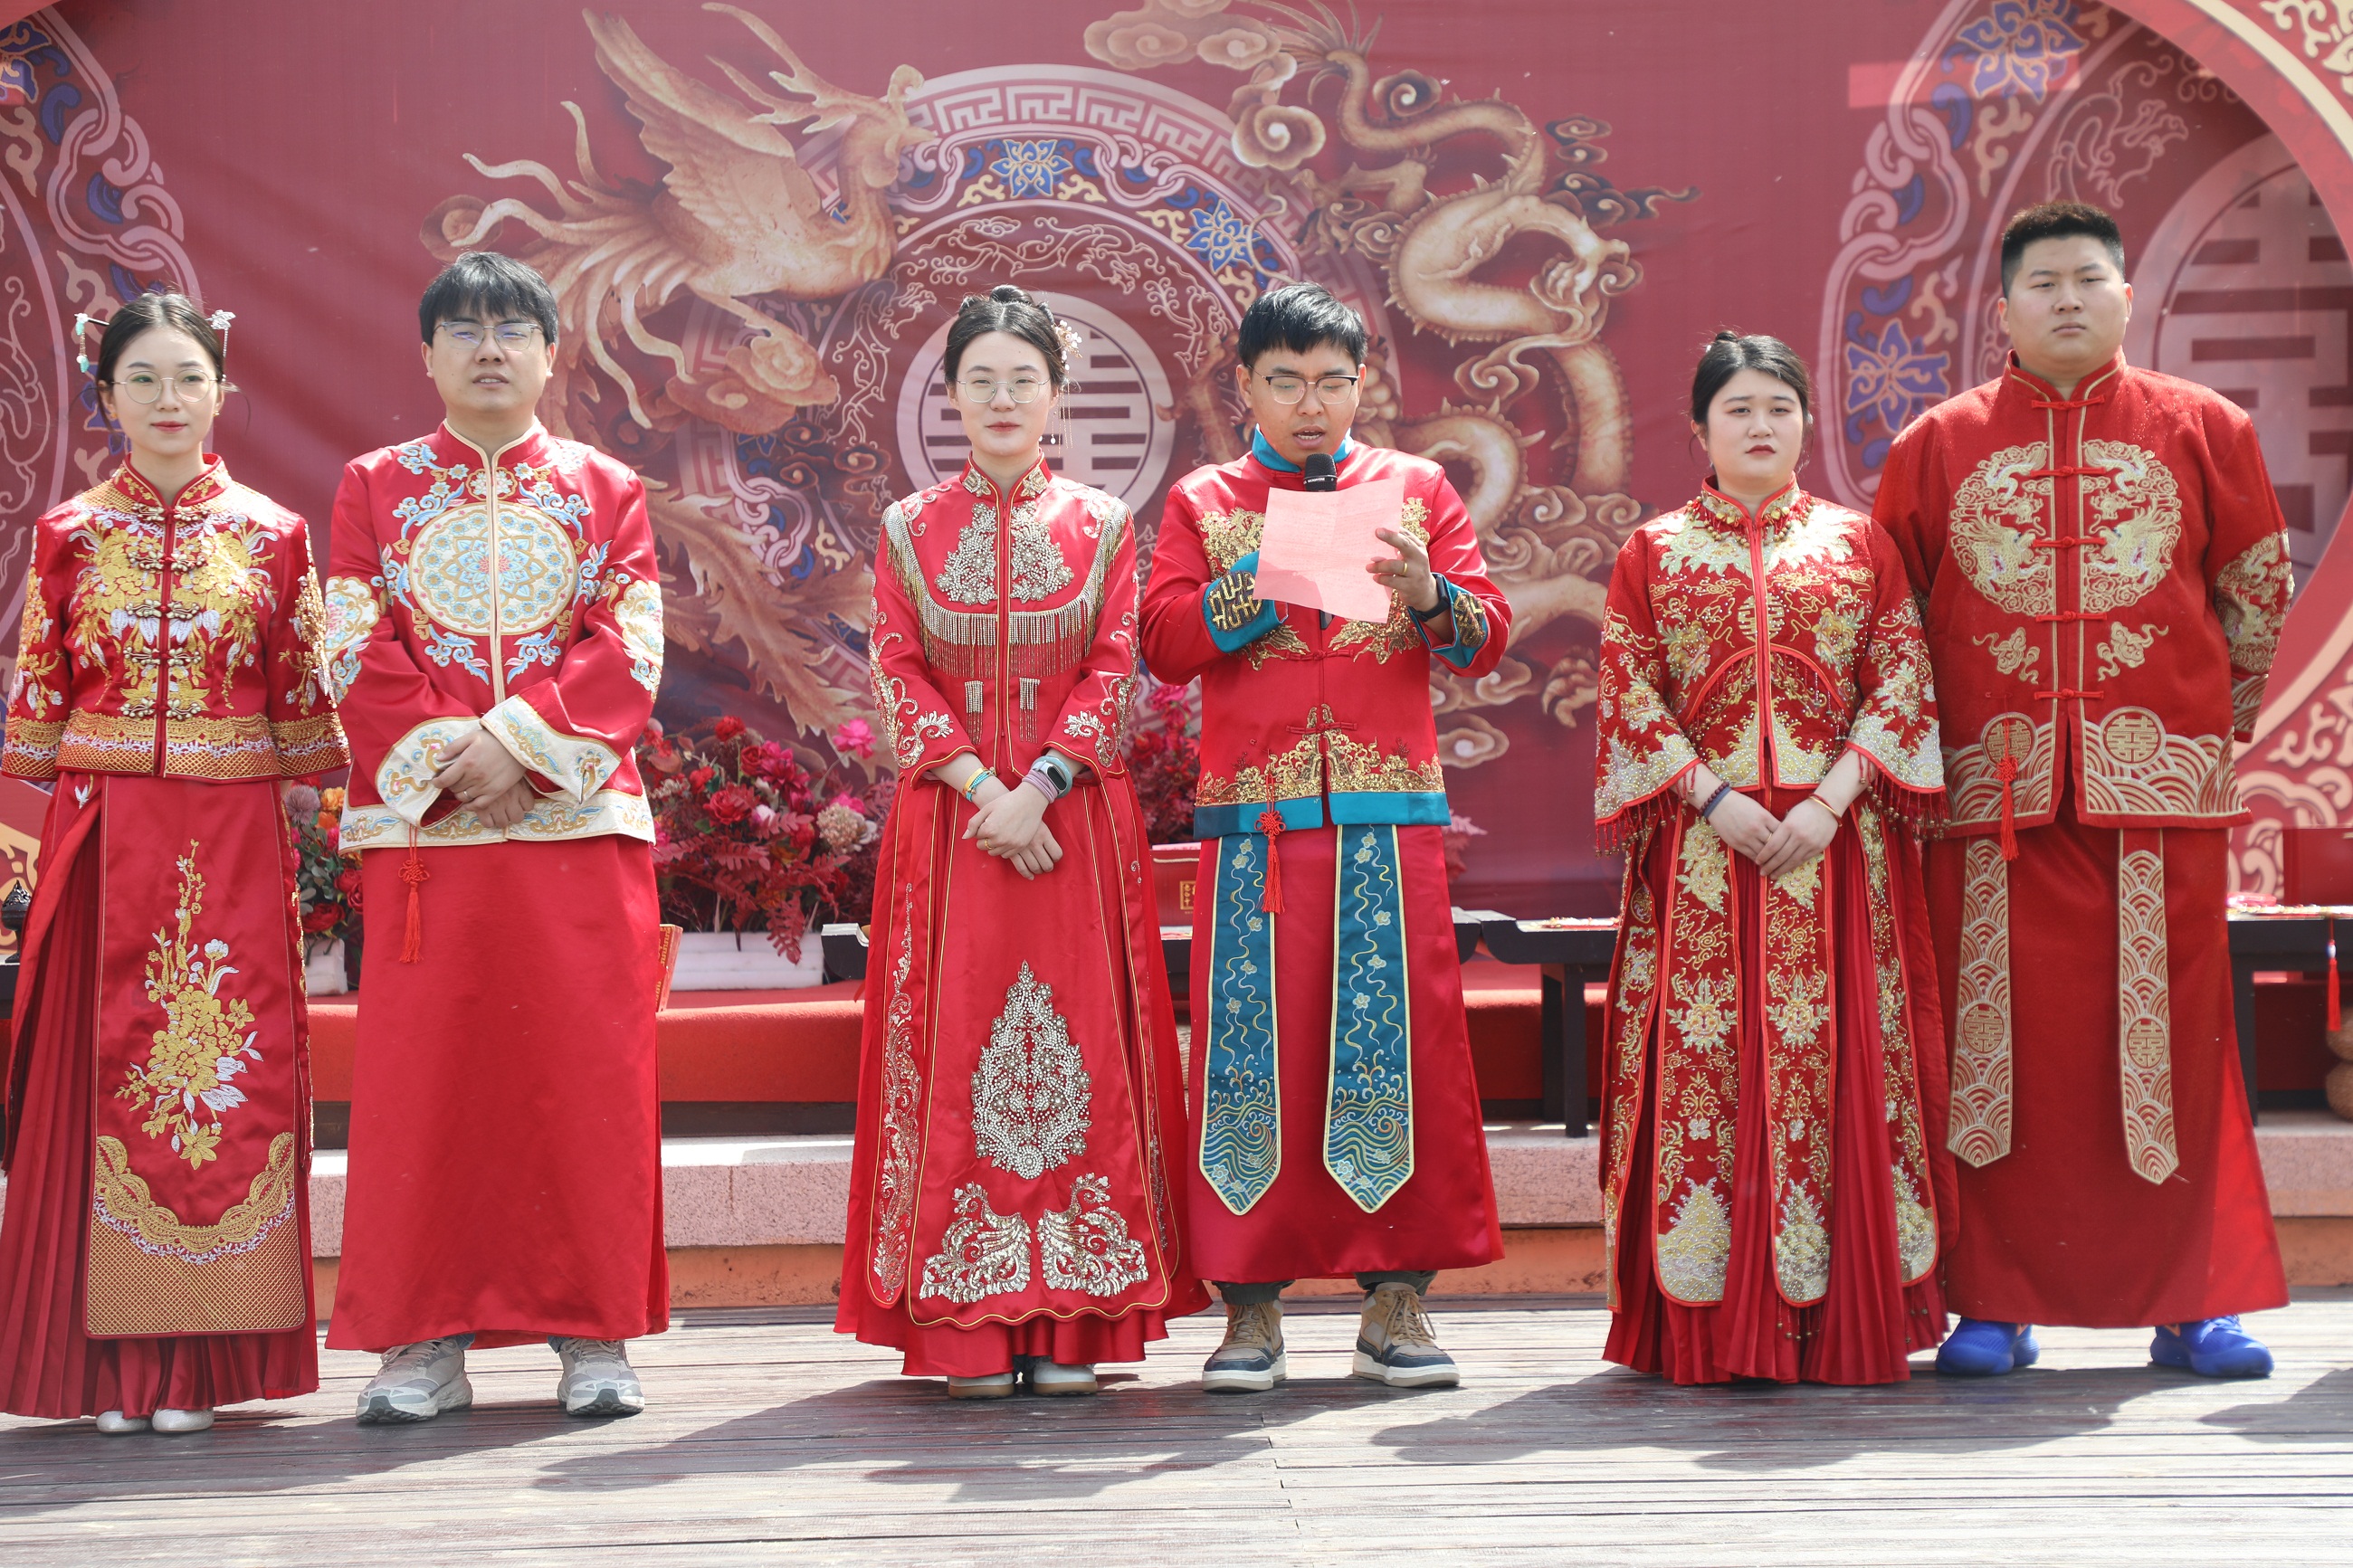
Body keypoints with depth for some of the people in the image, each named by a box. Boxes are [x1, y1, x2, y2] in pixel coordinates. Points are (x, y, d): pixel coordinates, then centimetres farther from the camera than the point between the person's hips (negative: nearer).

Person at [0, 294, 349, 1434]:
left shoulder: (272, 537, 7)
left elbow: (303, 703, 7)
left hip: (233, 836, 0)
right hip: (104, 836, 0)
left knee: (231, 1065, -3)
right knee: (106, 1062, -1)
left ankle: (202, 1356, 4)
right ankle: (118, 1358, 5)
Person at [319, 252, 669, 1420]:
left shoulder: (606, 490, 11)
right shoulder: (376, 487, 12)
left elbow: (631, 654, 0)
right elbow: (355, 653, 2)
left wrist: (518, 743, -13)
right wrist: (445, 758, -12)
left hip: (577, 813, 0)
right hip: (420, 823, 0)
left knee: (583, 1071, -2)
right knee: (422, 1069, -2)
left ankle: (593, 1332, 4)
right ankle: (424, 1337, 3)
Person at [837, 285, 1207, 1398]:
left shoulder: (1102, 527, 7)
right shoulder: (909, 530, 8)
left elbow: (1112, 675, 0)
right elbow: (899, 680, 1)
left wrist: (1037, 790, -14)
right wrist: (980, 786, -12)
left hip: (1076, 820, 0)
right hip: (946, 821, 0)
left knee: (1078, 1051, -3)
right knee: (955, 1052, -4)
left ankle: (1071, 1323, 1)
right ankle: (969, 1328, -1)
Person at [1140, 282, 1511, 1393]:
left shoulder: (1417, 489, 12)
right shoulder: (1203, 503, 12)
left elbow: (1486, 641, 4)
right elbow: (1164, 641, 0)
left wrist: (1428, 594, -16)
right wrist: (1260, 582, -14)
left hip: (1391, 811, 0)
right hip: (1252, 815, 0)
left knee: (1398, 1039, -3)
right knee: (1251, 1041, -3)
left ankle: (1395, 1300, 2)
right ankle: (1251, 1304, 3)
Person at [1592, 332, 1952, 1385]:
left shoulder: (1858, 544, 10)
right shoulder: (1653, 552, 9)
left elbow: (1903, 684, 2)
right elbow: (1630, 695, 1)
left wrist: (1829, 802, -11)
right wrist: (1715, 799, -11)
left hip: (1836, 841, 1)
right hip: (1701, 840, 0)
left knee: (1837, 1060, -2)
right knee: (1705, 1059, -4)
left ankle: (1843, 1322, 3)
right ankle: (1708, 1325, 0)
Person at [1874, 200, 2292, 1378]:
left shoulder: (2201, 430, 7)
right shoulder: (1935, 447, 7)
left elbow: (2260, 590, 16)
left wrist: (2217, 716, 18)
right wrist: (1926, 744, 11)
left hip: (2160, 786, 0)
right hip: (1994, 789, 0)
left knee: (2170, 1036, 1)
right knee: (1998, 1036, 1)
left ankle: (2194, 1300, 11)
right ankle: (1994, 1303, 8)